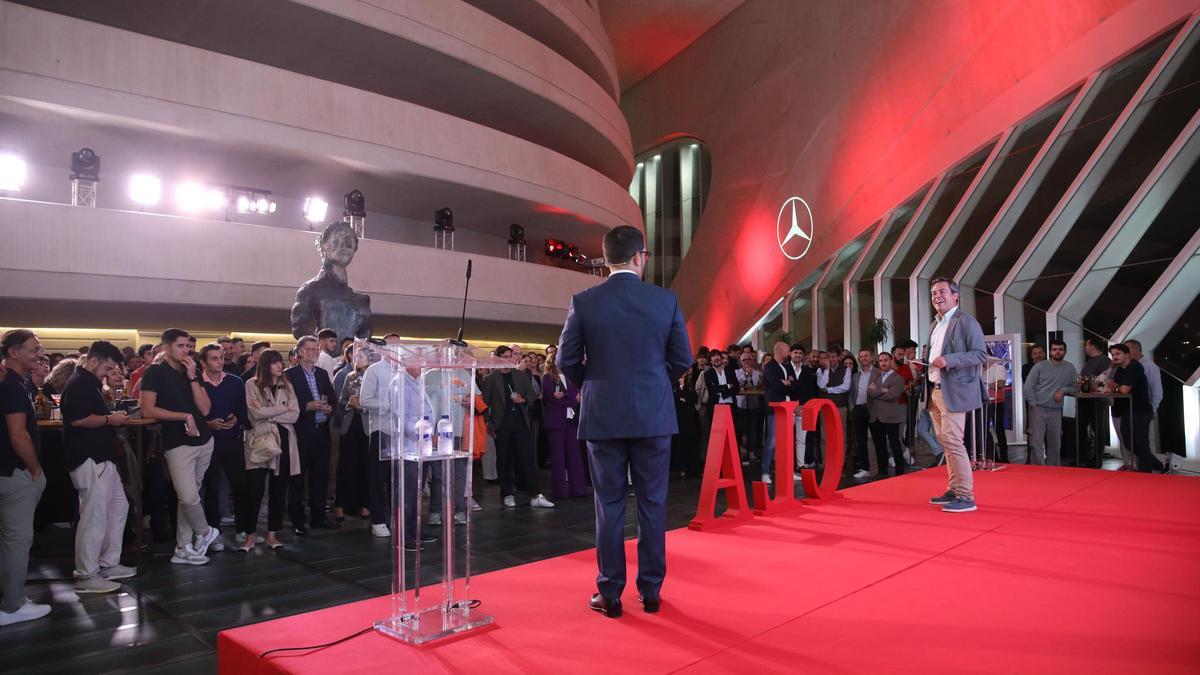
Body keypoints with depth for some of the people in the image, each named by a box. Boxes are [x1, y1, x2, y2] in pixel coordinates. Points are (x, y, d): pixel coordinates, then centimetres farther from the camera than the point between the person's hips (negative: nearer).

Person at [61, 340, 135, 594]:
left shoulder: (89, 383, 18)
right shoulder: (78, 384, -14)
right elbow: (77, 419, -26)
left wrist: (110, 417, 12)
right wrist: (109, 419, -14)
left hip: (101, 458, 11)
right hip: (89, 460, -11)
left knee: (118, 507, 16)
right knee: (94, 517, -6)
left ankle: (108, 564, 24)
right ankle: (86, 576, 3)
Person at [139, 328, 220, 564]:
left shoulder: (193, 371, 10)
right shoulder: (155, 372, -3)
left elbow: (205, 409, 0)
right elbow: (148, 411, -10)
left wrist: (192, 377, -7)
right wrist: (184, 417, -11)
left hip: (204, 441, 5)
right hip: (178, 444, -4)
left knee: (189, 496, 9)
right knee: (189, 497, -12)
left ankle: (183, 548, 18)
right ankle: (206, 532, 15)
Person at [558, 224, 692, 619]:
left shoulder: (583, 302, -4)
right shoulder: (666, 300, -2)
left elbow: (567, 361, -1)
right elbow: (682, 360, 2)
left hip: (603, 418, 0)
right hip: (654, 416, 1)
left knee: (609, 505, 8)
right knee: (653, 504, 10)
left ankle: (610, 594, 15)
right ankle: (650, 591, 18)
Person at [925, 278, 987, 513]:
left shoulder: (965, 321, -7)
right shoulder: (936, 324, 18)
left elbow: (980, 354, -14)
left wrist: (948, 360, -23)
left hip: (954, 392, -8)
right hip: (936, 391, 8)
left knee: (952, 441, -12)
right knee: (945, 442, 12)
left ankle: (966, 496, -6)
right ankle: (954, 490, 21)